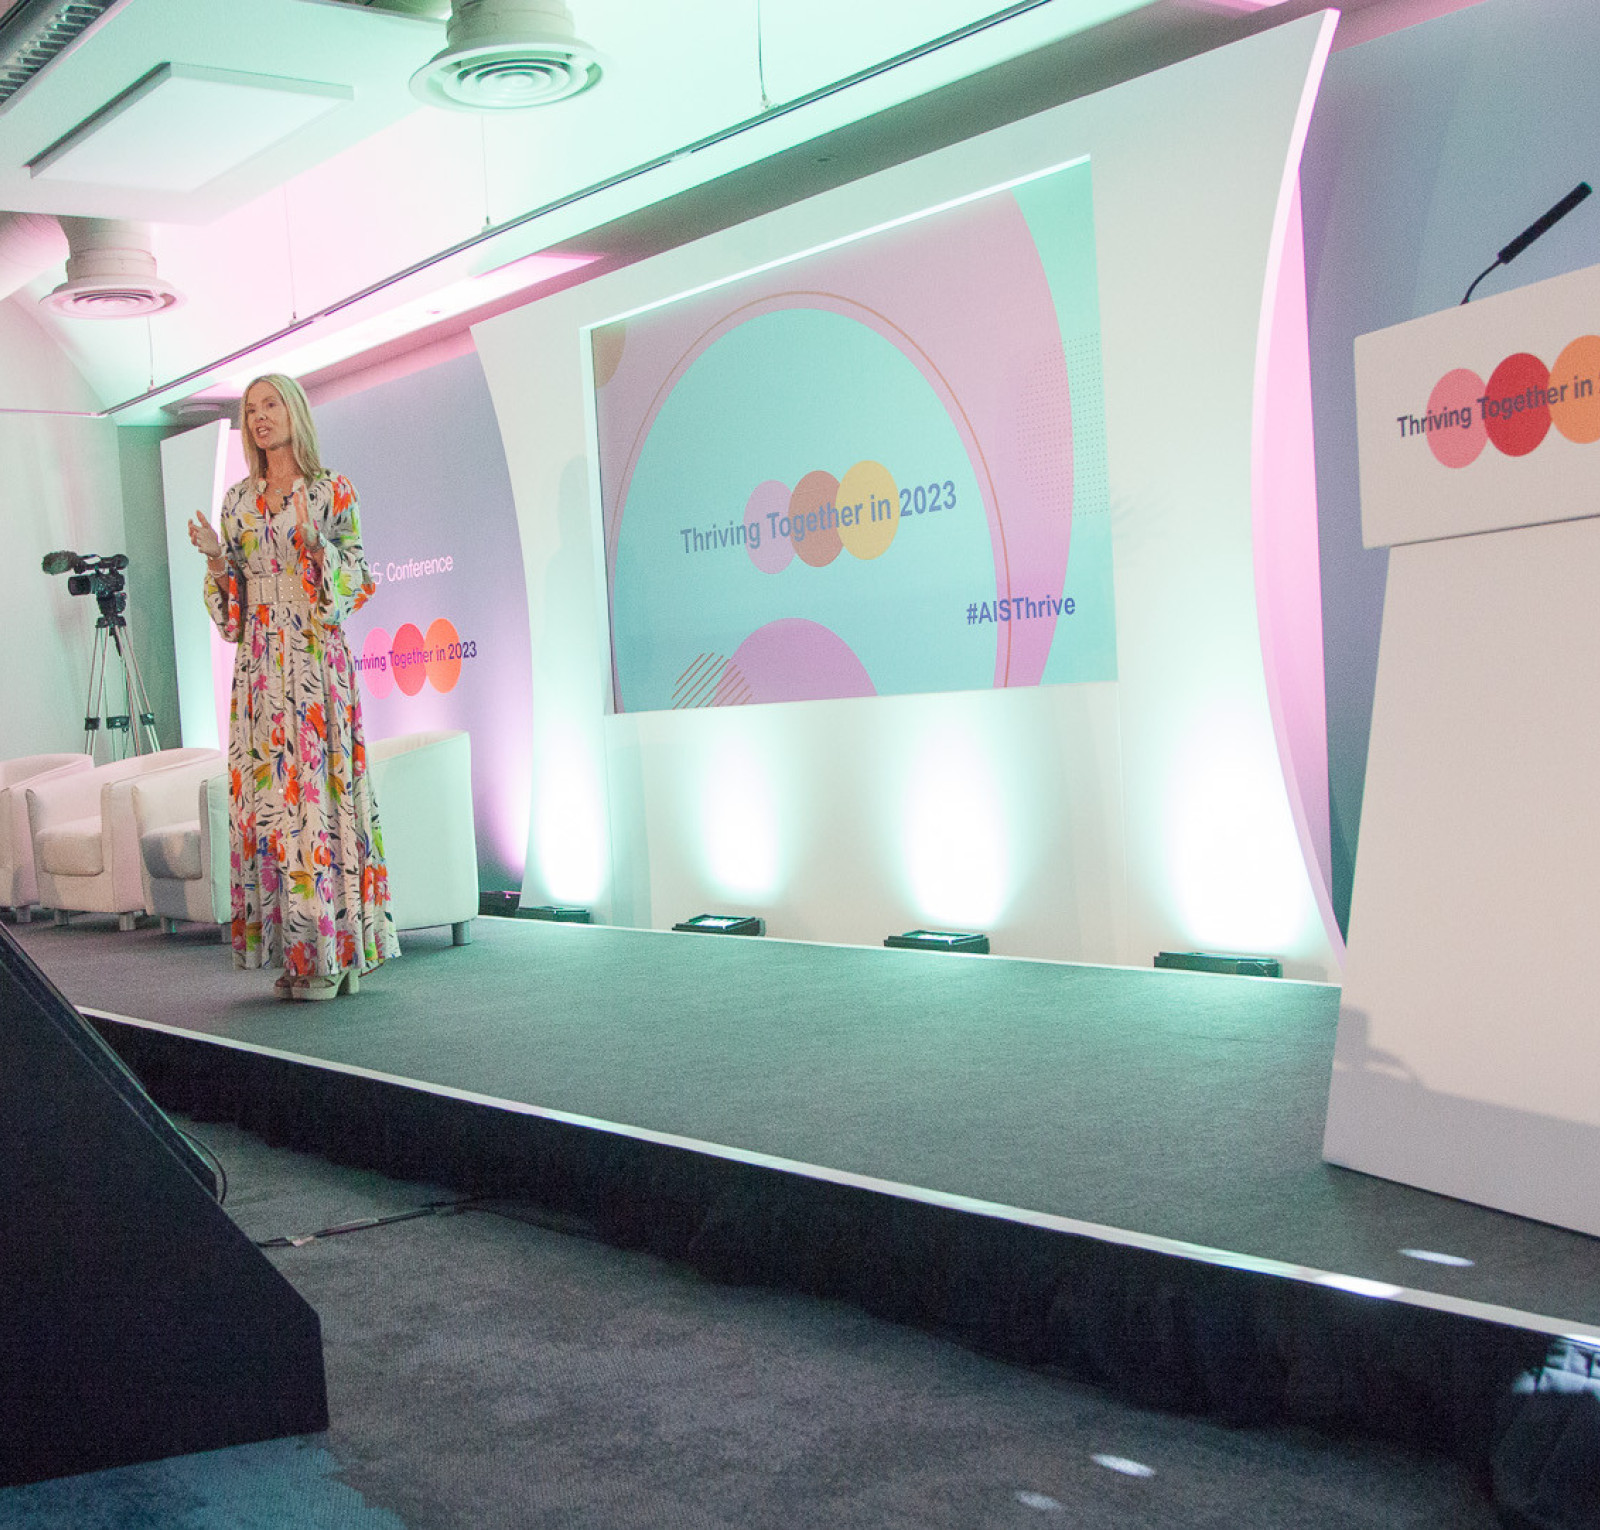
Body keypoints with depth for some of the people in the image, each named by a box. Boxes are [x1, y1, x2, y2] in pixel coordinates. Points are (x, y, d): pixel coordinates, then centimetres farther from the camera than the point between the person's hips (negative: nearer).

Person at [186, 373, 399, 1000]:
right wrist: (214, 555, -3)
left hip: (315, 660, -5)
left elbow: (354, 582, -1)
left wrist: (316, 543, -17)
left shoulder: (332, 491, 2)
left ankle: (328, 955, -4)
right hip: (258, 663, 5)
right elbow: (230, 594, 16)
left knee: (317, 786, -9)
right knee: (264, 790, 0)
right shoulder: (238, 500, 15)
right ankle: (298, 951, 5)